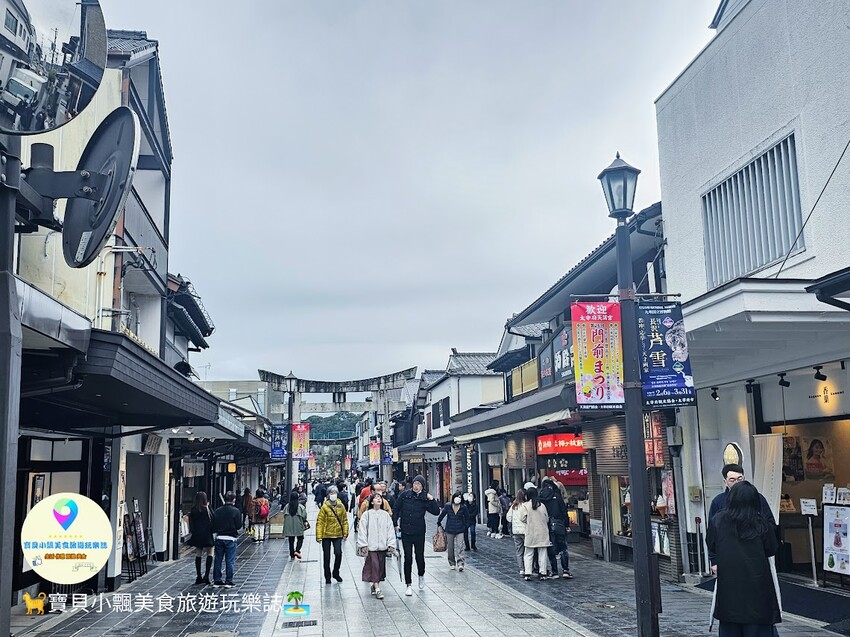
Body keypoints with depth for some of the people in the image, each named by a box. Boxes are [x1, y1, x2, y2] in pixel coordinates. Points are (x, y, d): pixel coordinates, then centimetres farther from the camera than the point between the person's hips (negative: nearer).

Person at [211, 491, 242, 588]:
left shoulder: (217, 511, 1)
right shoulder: (236, 511, -10)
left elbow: (213, 525, 1)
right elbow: (239, 526, -11)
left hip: (219, 538, 4)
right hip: (230, 538, -4)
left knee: (218, 560, 11)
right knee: (230, 561, 2)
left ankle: (217, 580, 15)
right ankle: (228, 581, 2)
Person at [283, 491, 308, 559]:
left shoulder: (287, 506, -3)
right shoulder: (301, 507, -10)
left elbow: (284, 516, 2)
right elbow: (304, 516, -7)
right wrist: (305, 522, 13)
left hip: (289, 526, 3)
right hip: (298, 526, -3)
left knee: (291, 540, 12)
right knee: (300, 538, 12)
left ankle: (292, 555, 14)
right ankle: (297, 550, -9)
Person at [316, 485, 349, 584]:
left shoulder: (341, 506, 2)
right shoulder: (324, 507, -7)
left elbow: (345, 520, 8)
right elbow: (319, 522, -8)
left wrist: (345, 533, 3)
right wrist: (319, 536, -11)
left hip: (338, 535, 2)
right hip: (326, 535, -1)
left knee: (338, 553, -9)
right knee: (326, 556, 7)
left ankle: (336, 573, 15)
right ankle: (327, 576, 22)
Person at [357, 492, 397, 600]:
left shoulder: (386, 515, 6)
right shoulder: (367, 514, -2)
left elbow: (390, 530, 6)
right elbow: (362, 530, -3)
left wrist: (391, 544, 0)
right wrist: (363, 545, -8)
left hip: (382, 546, 3)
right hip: (371, 546, -3)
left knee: (381, 566, 8)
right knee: (374, 566, -8)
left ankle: (375, 585, 26)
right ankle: (377, 589, -8)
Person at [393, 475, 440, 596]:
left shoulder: (425, 498, -3)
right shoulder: (405, 495, -2)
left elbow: (436, 512, -7)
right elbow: (396, 509, 6)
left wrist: (432, 500, -17)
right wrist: (395, 523, 1)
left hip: (419, 532, 0)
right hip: (406, 532, 0)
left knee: (420, 556, 9)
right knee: (408, 558, 1)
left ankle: (421, 575, 39)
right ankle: (409, 585, 10)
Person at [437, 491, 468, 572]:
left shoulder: (463, 508, -6)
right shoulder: (448, 506, -8)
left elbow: (465, 517, 11)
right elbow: (442, 514, 7)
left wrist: (464, 526, 16)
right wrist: (439, 523, 16)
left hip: (459, 530, -1)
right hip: (450, 530, 1)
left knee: (460, 547, -12)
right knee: (450, 548, 9)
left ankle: (460, 564, -15)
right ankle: (452, 563, 23)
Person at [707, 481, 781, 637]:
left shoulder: (717, 521, -7)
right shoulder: (762, 524, -11)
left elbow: (711, 546, 6)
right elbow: (772, 549, 3)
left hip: (728, 583, 1)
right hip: (757, 582, -1)